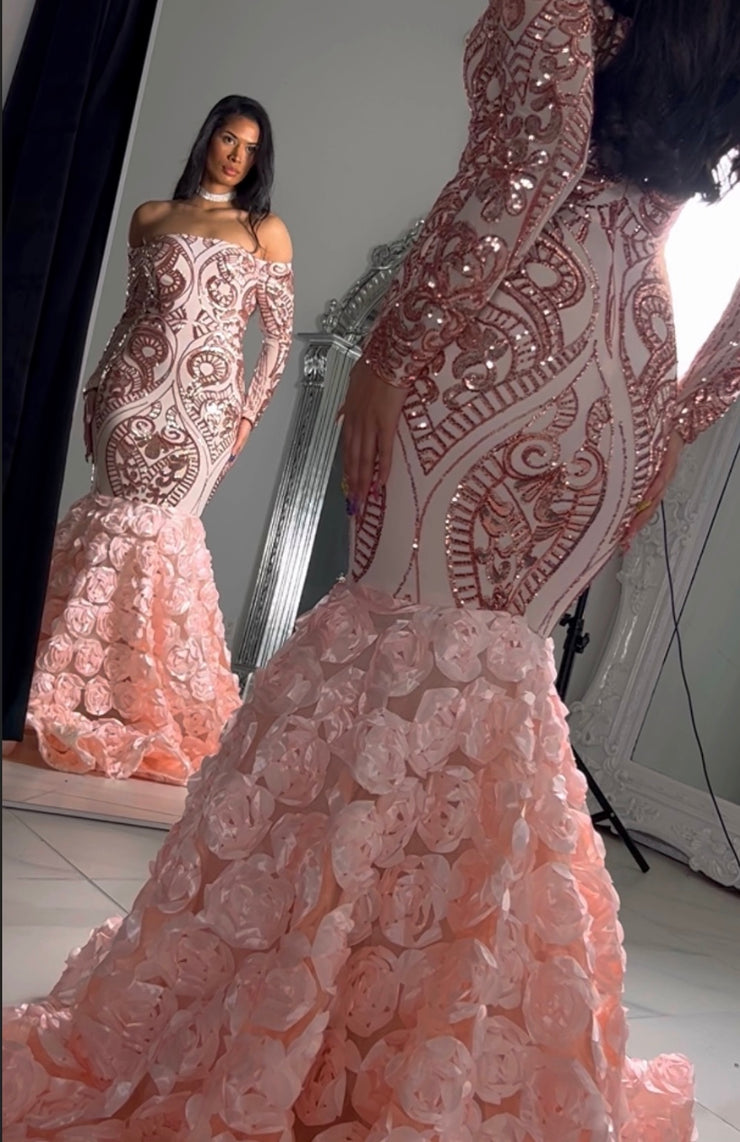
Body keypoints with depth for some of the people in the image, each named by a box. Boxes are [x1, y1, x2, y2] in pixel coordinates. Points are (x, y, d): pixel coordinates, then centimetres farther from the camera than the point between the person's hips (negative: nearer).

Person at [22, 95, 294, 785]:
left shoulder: (266, 230, 12)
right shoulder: (150, 218, 17)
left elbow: (279, 334, 9)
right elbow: (132, 312, 18)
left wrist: (249, 411, 2)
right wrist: (96, 388, 12)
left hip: (205, 398, -1)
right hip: (133, 386, 1)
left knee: (153, 527, -10)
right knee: (129, 522, -8)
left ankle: (143, 709, 0)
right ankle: (91, 701, -1)